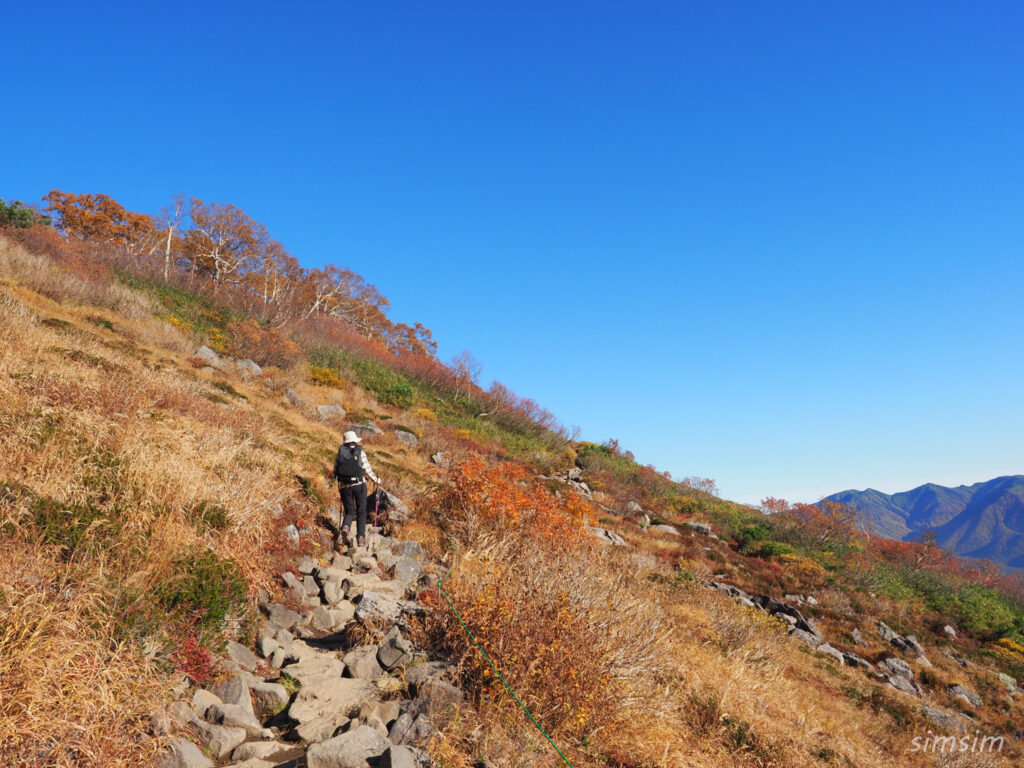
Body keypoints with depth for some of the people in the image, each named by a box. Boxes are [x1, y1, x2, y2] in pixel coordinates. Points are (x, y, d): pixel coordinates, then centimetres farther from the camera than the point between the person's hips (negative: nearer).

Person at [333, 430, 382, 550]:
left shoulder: (340, 454, 6)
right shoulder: (360, 452, 0)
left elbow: (335, 471, 6)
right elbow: (367, 470, -4)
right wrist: (376, 480, 13)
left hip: (345, 486, 2)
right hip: (359, 485, -2)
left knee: (349, 512, 10)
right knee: (361, 512, 10)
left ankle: (345, 527, -21)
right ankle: (361, 537, 2)